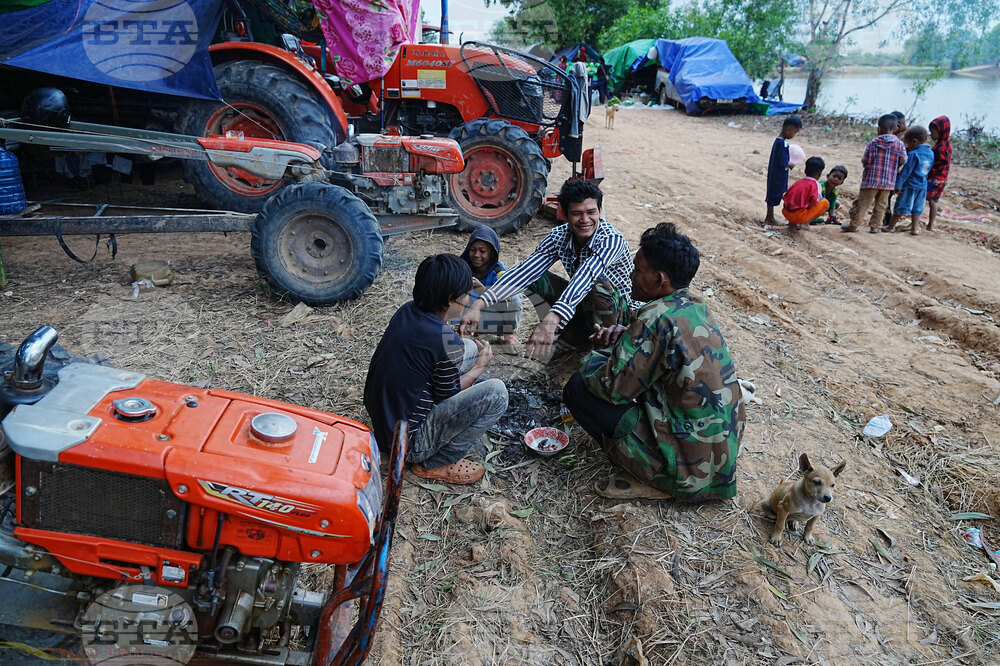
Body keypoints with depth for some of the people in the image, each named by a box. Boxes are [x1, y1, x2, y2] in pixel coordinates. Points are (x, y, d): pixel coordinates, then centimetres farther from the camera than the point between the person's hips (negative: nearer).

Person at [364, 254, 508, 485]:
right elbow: (448, 396, -11)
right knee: (496, 392, -17)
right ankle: (437, 464, -3)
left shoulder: (407, 311, -3)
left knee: (468, 348, 12)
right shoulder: (446, 341, -27)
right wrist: (479, 367, 4)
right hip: (407, 443, -9)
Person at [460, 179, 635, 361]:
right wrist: (480, 304, -37)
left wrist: (551, 320, -63)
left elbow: (586, 275, -46)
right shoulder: (559, 236, -11)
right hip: (582, 305, 5)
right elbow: (525, 270, -23)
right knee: (535, 277, -14)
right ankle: (575, 336, -5)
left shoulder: (613, 240, -27)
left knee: (598, 282, -38)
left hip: (620, 311, -5)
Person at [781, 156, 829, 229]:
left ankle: (792, 222, 12)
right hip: (799, 215, -7)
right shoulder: (815, 184, -2)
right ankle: (805, 223, -4)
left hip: (786, 213, 7)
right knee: (825, 203, 6)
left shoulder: (798, 181, 16)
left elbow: (785, 197, 15)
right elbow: (814, 202, -14)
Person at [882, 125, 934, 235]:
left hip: (910, 185, -7)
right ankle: (915, 227, 14)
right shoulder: (931, 153, 6)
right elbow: (927, 170, 14)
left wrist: (898, 185, -14)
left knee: (901, 207, 3)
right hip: (923, 185, 7)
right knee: (917, 208, 13)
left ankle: (891, 226, 13)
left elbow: (905, 171, -17)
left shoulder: (913, 154, -17)